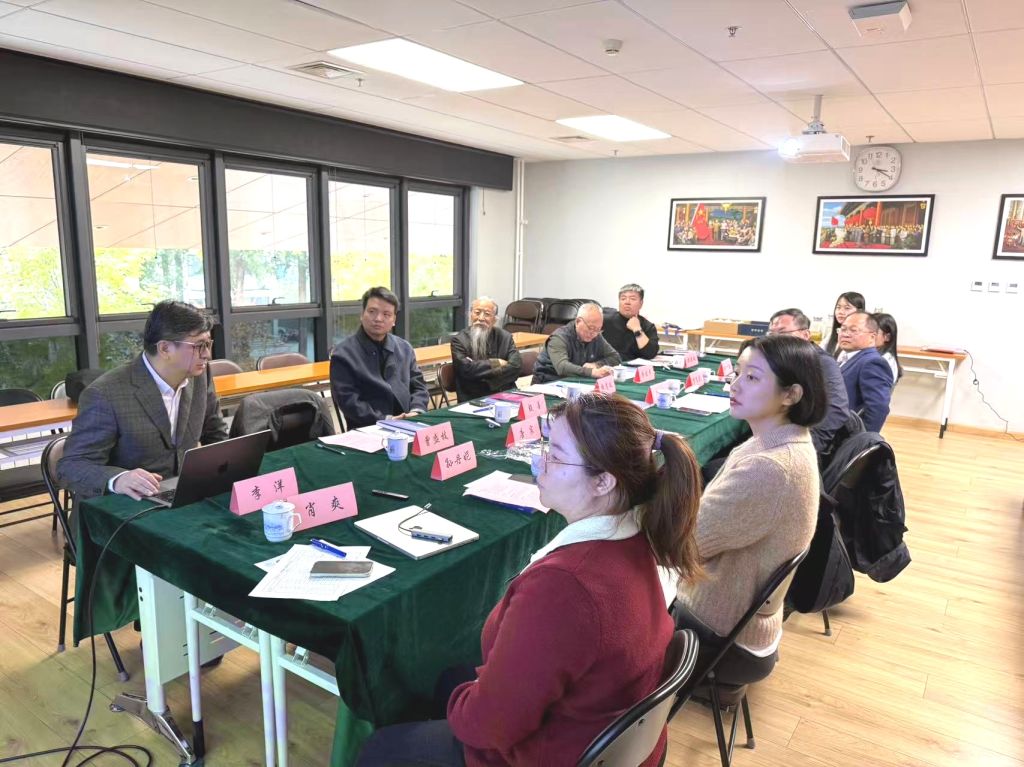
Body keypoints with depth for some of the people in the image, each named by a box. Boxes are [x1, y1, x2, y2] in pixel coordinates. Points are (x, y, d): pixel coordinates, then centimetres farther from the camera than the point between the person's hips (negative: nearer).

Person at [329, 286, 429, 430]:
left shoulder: (404, 348, 14)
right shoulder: (344, 354, -2)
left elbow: (418, 386, 15)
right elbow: (348, 400, -8)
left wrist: (416, 411, -5)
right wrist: (385, 420, -17)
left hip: (407, 424, 4)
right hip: (367, 429, -4)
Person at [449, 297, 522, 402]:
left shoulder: (505, 337, 10)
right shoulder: (459, 340, 2)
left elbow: (516, 366, -2)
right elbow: (466, 368, -13)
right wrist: (496, 363, -6)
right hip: (472, 400, -2)